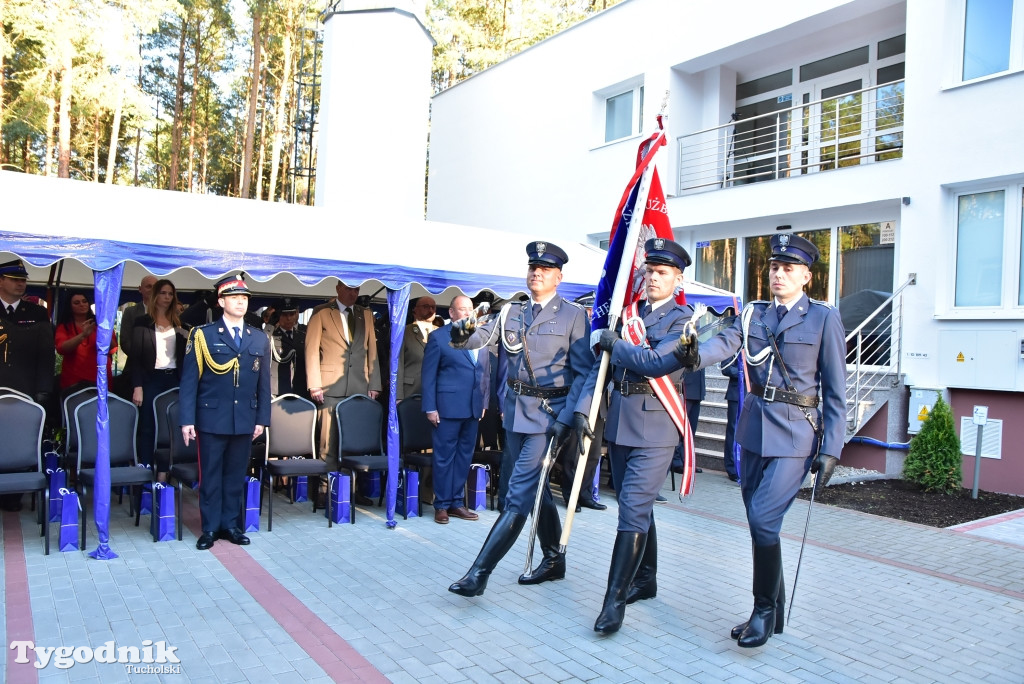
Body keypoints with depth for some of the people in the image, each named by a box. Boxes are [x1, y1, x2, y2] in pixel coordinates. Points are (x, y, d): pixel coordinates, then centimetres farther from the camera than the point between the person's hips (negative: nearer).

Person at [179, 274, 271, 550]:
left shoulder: (260, 338, 9)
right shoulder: (203, 335, -1)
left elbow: (264, 382, 10)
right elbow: (189, 380, -3)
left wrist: (262, 418, 5)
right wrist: (187, 419, -9)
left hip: (245, 419, 3)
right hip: (211, 418, -3)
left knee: (236, 475, 11)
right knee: (210, 475, 6)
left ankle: (231, 524, 23)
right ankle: (210, 528, 18)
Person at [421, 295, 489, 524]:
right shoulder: (438, 338, -2)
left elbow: (485, 373, 14)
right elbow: (428, 375, -3)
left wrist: (484, 402, 9)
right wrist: (430, 407, -8)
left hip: (473, 407, 5)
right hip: (448, 406, -5)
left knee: (464, 456, 11)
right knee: (444, 456, 2)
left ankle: (456, 502, 21)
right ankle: (441, 505, 12)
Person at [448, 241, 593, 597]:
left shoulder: (574, 315, -5)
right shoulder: (511, 312, 9)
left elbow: (584, 373, -8)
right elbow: (480, 337, -5)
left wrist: (565, 420, -17)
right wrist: (462, 333, -29)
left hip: (549, 413, -6)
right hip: (516, 411, 6)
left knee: (519, 493, -7)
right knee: (536, 488, 16)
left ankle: (479, 573, -2)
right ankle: (554, 561, 33)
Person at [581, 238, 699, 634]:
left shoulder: (683, 320, -4)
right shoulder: (629, 314, 13)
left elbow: (656, 362, -21)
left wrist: (616, 344, -9)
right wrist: (583, 407, -1)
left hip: (654, 427, -6)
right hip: (619, 423, 6)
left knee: (633, 510, -10)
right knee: (636, 508, 17)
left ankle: (615, 600, -4)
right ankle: (645, 580, 33)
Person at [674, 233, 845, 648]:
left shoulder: (824, 318, -3)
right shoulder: (753, 314, 9)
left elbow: (835, 391, -4)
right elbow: (725, 343, -11)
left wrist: (831, 449, -8)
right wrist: (695, 355, -34)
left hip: (796, 433, -5)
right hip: (754, 429, 5)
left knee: (763, 518, -14)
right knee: (758, 521, 11)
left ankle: (765, 609, 8)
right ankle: (772, 613, 28)